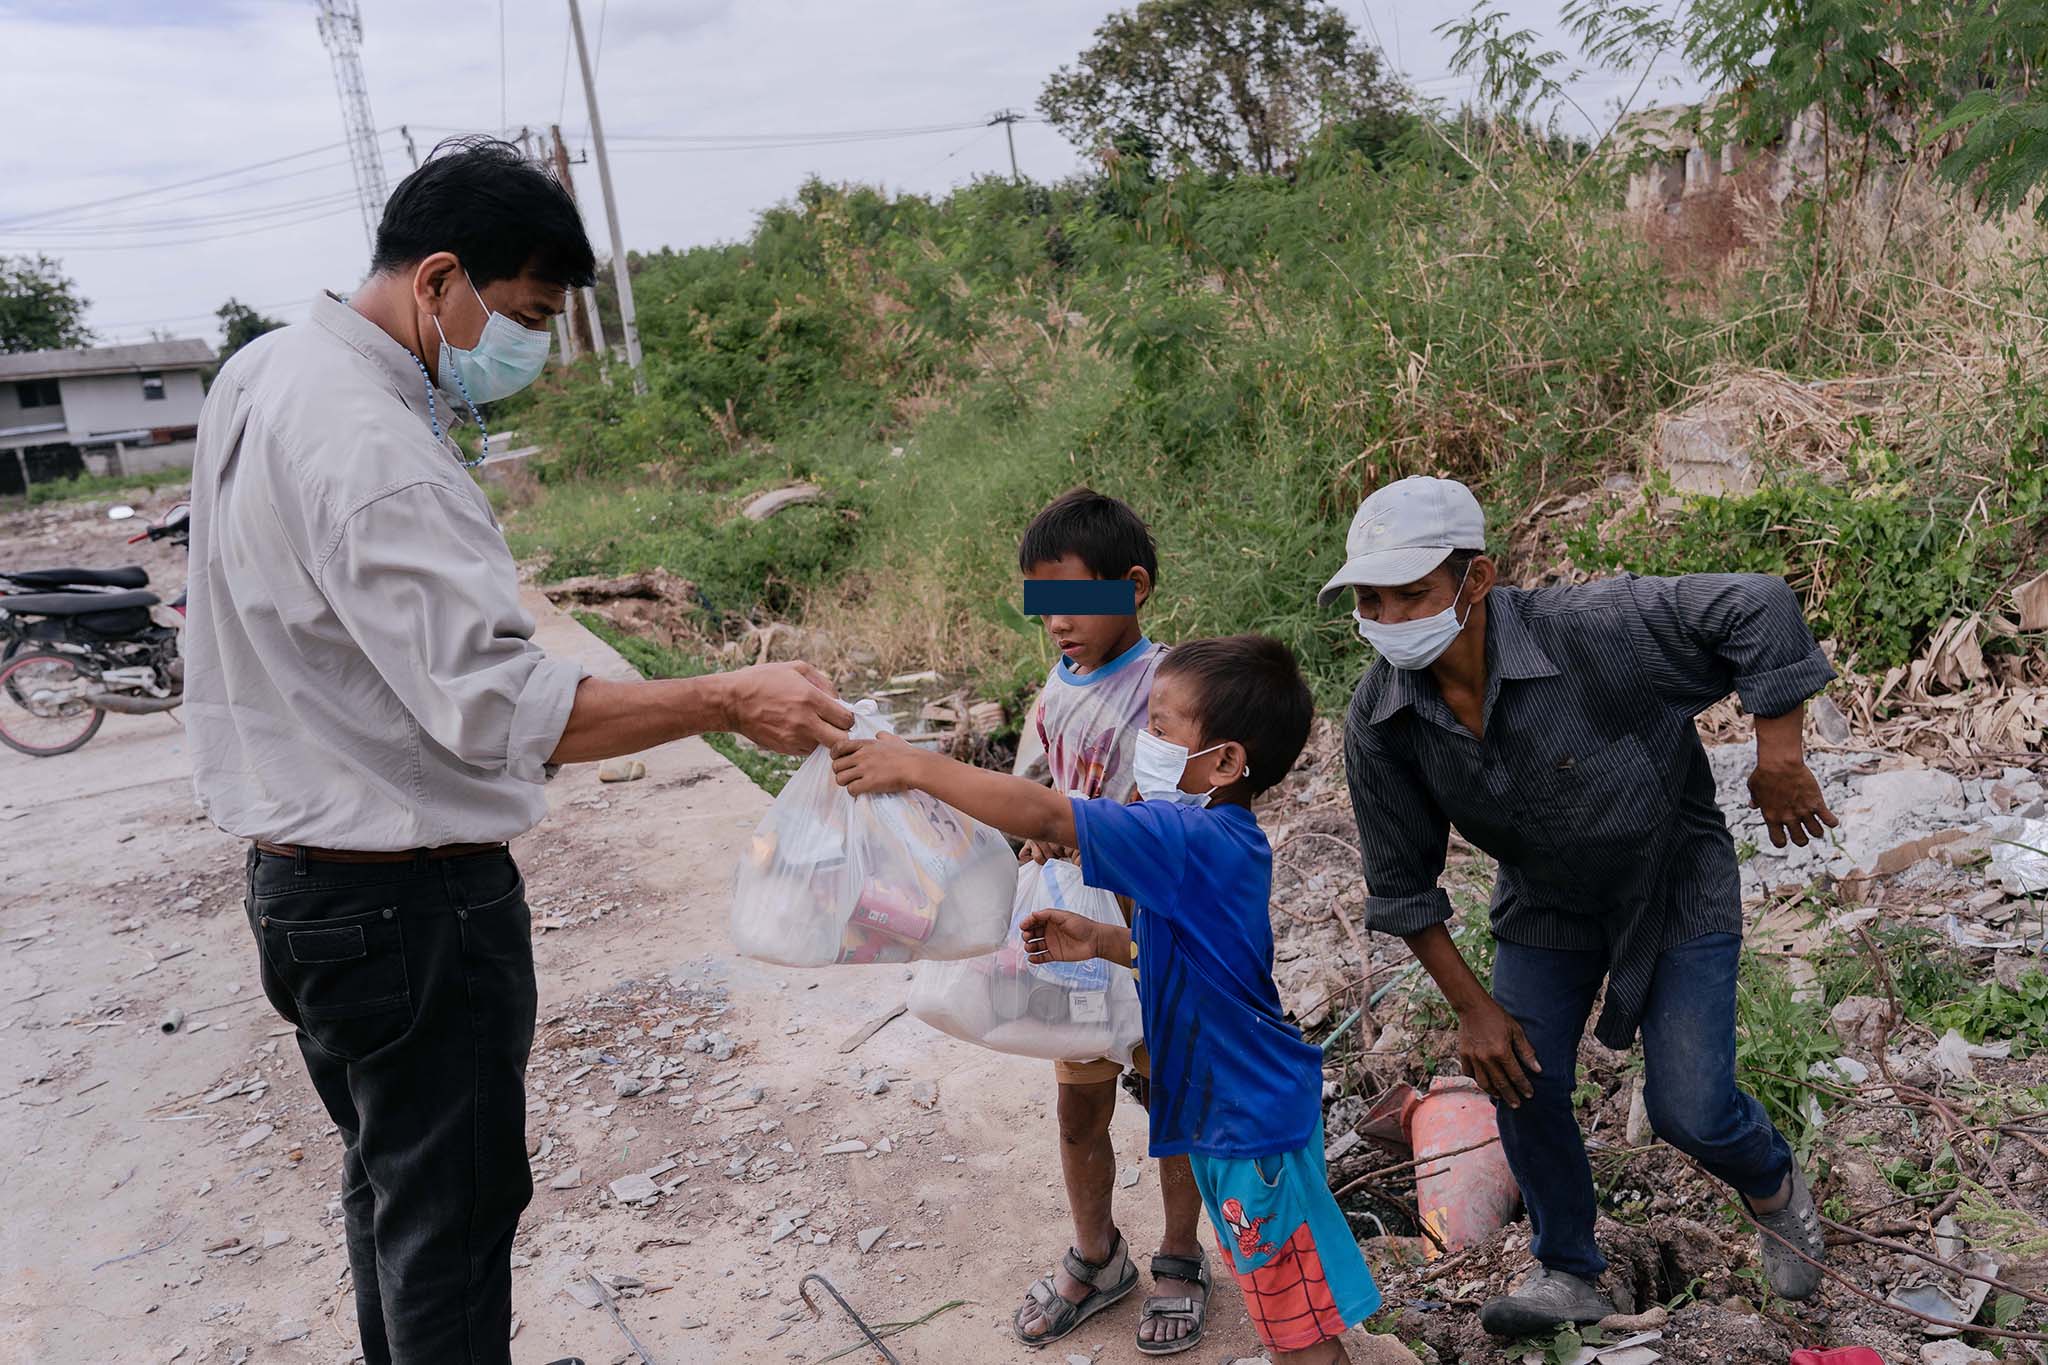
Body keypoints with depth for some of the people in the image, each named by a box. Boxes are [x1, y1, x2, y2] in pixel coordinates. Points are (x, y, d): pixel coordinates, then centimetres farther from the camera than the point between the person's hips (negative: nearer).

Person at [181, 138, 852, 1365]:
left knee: (389, 1178, 25)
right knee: (452, 1213, 5)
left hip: (297, 872, 10)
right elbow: (495, 706, -31)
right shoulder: (371, 449, -25)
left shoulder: (264, 375, 7)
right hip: (415, 903, -10)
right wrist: (730, 701, -28)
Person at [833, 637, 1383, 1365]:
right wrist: (1099, 940, 2)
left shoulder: (1198, 841, -29)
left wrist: (914, 766, -31)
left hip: (1255, 1122, -10)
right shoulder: (1215, 840, 1)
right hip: (1228, 1111, 10)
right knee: (1279, 1303, 28)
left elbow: (1045, 815, -36)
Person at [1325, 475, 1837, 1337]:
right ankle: (1567, 1275, 25)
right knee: (1521, 1082, -1)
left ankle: (1775, 1188, 35)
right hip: (1546, 901, 4)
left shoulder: (1587, 631, -35)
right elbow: (1401, 886, -10)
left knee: (1688, 1111, -4)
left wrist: (1779, 760, -25)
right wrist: (1473, 1009, -8)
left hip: (1676, 880, -3)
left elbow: (1757, 605, -30)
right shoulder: (1377, 722, -22)